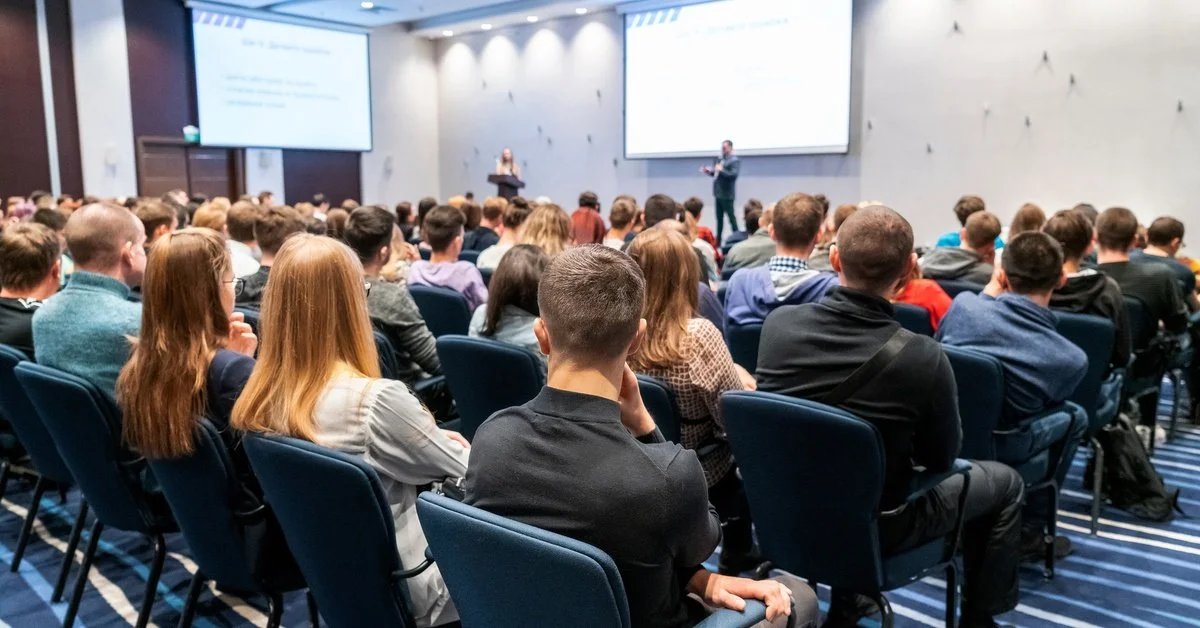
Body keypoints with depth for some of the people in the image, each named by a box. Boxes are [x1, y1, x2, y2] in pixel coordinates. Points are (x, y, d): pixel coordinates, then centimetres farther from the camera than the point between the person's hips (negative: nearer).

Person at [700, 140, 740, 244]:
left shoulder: (735, 161, -8)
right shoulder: (719, 159, 14)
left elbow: (734, 175, -20)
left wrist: (721, 170, -28)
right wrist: (708, 171, 0)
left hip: (727, 194, -8)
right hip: (718, 193, 8)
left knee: (731, 216, -4)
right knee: (719, 217, 13)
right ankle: (718, 239, 20)